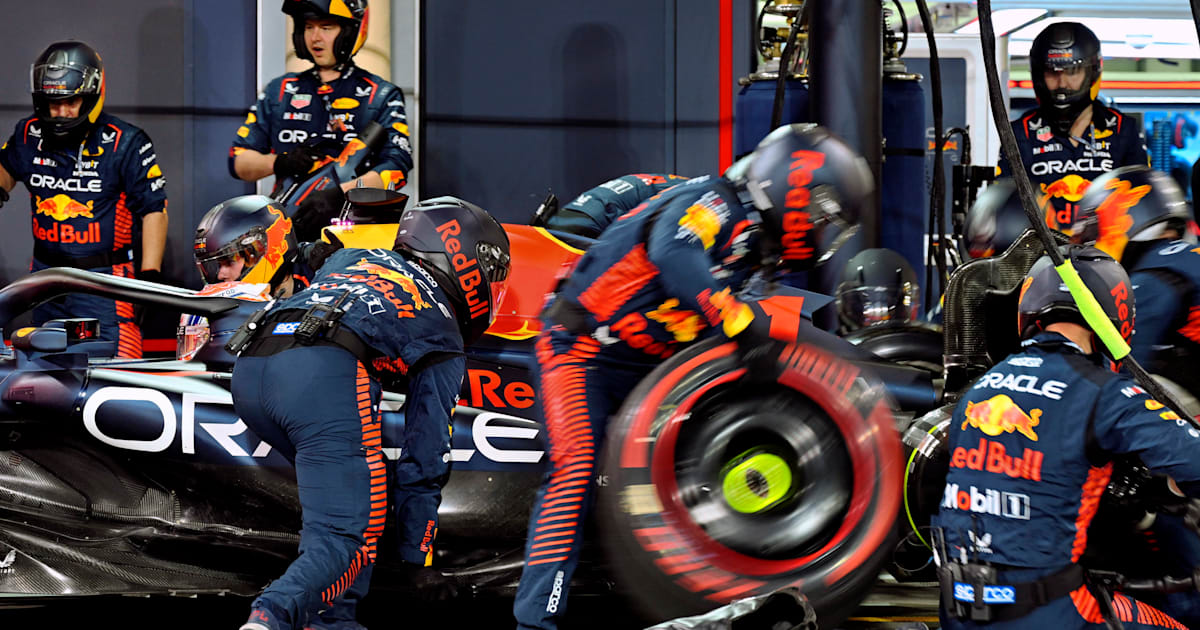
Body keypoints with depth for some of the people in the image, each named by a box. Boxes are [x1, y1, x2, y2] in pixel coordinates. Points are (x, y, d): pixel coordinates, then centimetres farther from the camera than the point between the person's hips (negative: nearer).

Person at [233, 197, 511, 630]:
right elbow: (424, 456, 23)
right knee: (348, 538, -6)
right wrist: (418, 557, 28)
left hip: (249, 367, 6)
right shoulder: (444, 345, 24)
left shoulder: (355, 256, 36)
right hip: (327, 374, -6)